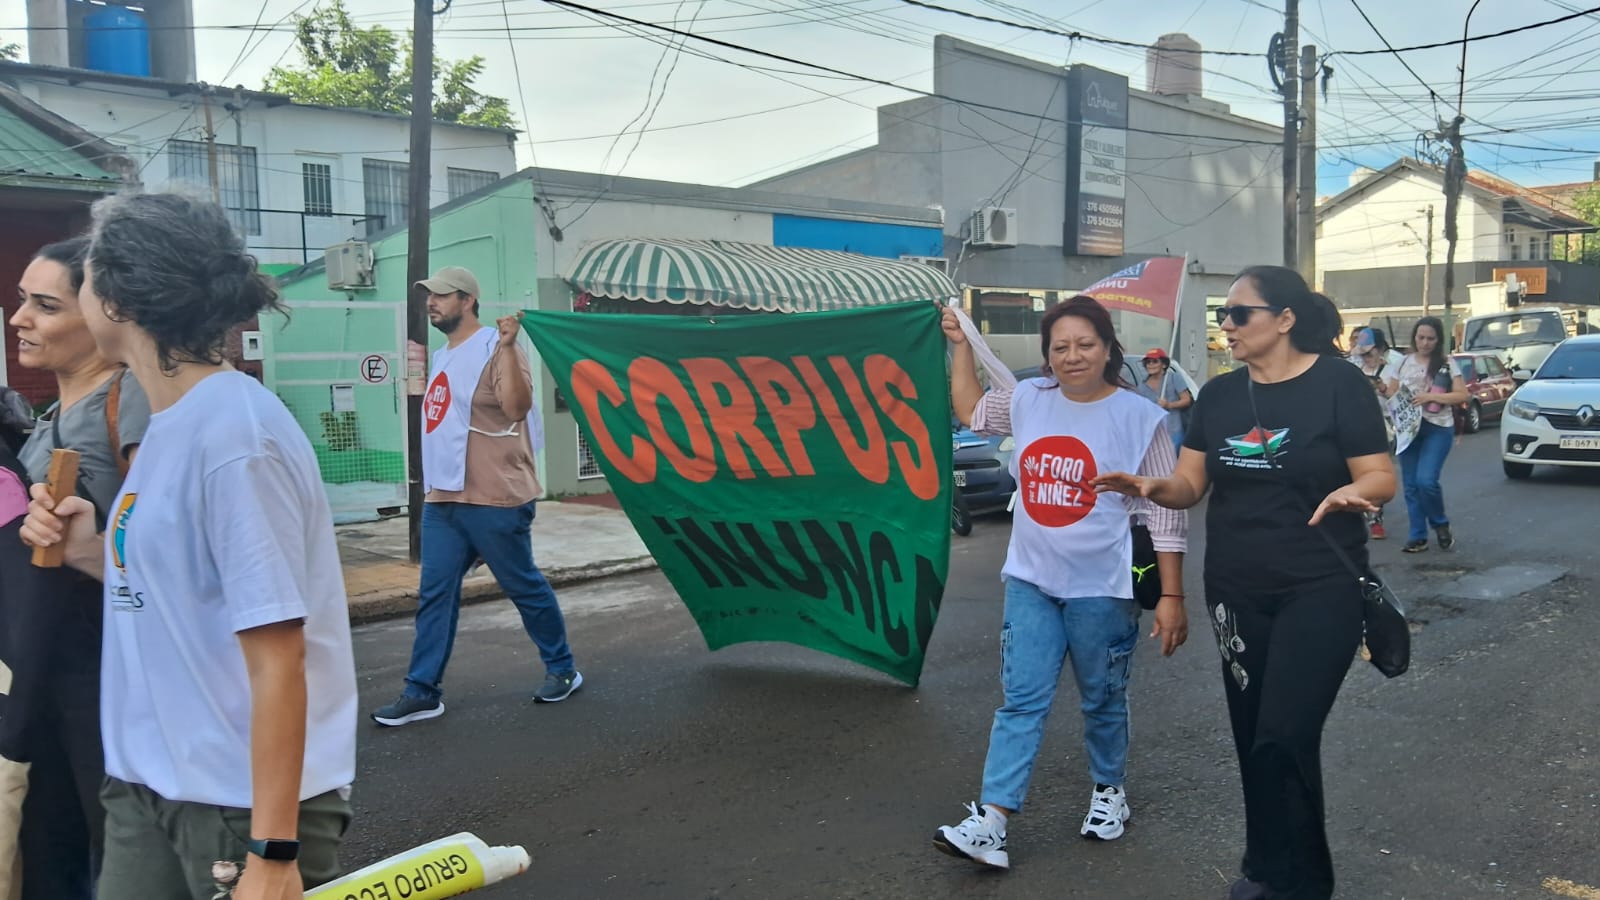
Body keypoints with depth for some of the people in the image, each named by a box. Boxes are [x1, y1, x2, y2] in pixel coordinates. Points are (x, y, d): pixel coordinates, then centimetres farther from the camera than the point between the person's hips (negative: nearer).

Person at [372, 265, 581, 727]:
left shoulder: (494, 348, -12)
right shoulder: (442, 355, 15)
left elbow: (517, 407, -28)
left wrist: (507, 346, -33)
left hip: (493, 499, -8)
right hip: (442, 499, 8)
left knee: (525, 587, 4)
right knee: (434, 595, 7)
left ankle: (562, 670, 21)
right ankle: (422, 692, 13)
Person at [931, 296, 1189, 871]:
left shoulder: (1140, 418, -10)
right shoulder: (1028, 400, 3)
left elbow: (1165, 515, -7)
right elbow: (970, 411, 24)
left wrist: (1172, 596, -9)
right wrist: (960, 343, 18)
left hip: (1101, 587, -3)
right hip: (1030, 581, 4)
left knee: (1102, 701, 13)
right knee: (1022, 701, 2)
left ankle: (1109, 791, 37)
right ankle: (991, 822, 0)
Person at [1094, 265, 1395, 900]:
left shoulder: (1338, 383, -8)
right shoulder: (1218, 394, 6)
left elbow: (1382, 478, -8)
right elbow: (1190, 485, 4)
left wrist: (1350, 493, -30)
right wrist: (1152, 487, -17)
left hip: (1320, 590, -5)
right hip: (1235, 591, 5)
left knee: (1284, 738, -9)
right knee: (1253, 738, 12)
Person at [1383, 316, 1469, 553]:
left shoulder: (1446, 364, 2)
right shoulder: (1404, 363, 10)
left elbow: (1462, 395, -3)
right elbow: (1389, 393, 12)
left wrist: (1431, 397, -15)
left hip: (1438, 428, -3)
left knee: (1426, 480, -17)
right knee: (1411, 485, 3)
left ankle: (1440, 524, 8)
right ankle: (1417, 536, 11)